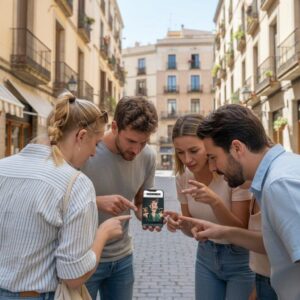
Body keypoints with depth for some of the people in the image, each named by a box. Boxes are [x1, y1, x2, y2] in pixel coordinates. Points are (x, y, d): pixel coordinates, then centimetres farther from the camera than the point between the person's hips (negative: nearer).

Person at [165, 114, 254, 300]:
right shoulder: (183, 177, -8)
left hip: (240, 260, -4)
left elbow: (242, 230, -21)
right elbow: (193, 229, 1)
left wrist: (215, 201, -37)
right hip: (206, 256, 5)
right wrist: (179, 222, -21)